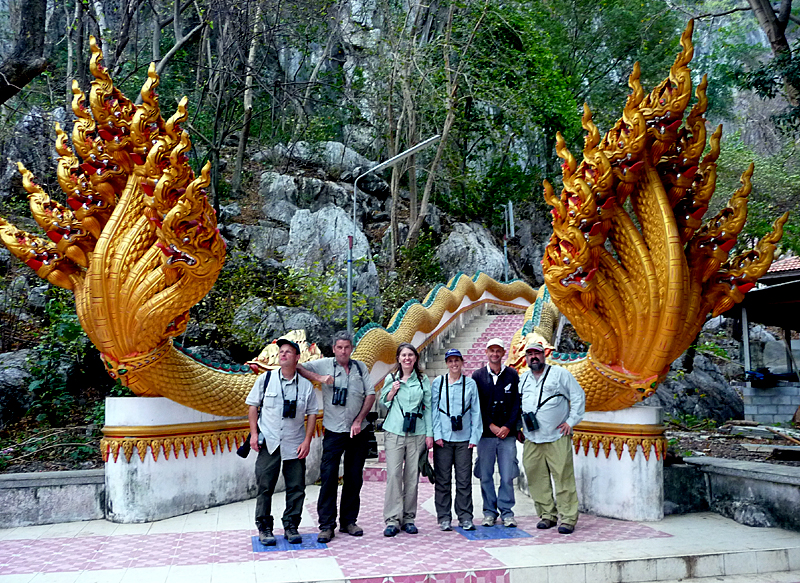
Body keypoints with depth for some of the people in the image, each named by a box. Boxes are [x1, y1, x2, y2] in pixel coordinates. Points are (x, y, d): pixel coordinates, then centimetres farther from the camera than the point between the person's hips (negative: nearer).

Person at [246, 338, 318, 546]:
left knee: (296, 488, 5)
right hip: (269, 443, -1)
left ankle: (291, 526, 20)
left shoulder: (306, 385, 2)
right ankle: (264, 528, 16)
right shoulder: (265, 378, 1)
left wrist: (307, 440, -1)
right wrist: (254, 433, -2)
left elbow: (312, 413, 6)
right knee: (264, 487, 2)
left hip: (295, 445, 1)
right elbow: (253, 406, 5)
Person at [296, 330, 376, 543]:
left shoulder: (360, 367, 8)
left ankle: (348, 521, 20)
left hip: (358, 432, 3)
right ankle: (326, 525, 2)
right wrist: (318, 378, -13)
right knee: (328, 478, -6)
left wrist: (359, 420, -3)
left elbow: (371, 394, 6)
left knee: (354, 479, 9)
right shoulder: (324, 365, 0)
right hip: (334, 431, -3)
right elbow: (297, 368, -1)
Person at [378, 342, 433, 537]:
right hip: (395, 431, -1)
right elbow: (383, 402, 15)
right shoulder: (390, 378, 8)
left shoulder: (423, 380, 9)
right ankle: (392, 519, -2)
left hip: (417, 433, 1)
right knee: (393, 474, -8)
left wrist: (429, 433, 5)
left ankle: (408, 518, 13)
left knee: (412, 476, 2)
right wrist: (392, 391, -4)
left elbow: (428, 407, 10)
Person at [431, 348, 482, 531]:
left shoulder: (470, 384, 6)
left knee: (464, 480, 3)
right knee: (443, 480, 3)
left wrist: (474, 436, 1)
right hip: (443, 438, 0)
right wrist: (436, 434, -4)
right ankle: (444, 518, 12)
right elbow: (433, 409, 4)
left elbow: (476, 411, 7)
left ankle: (465, 517, 13)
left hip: (464, 438, 1)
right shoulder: (438, 383, 5)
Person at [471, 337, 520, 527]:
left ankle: (507, 512, 13)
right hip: (485, 433, 0)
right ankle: (489, 512, 16)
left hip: (507, 433, 0)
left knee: (507, 476, 0)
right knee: (486, 476, 4)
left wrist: (508, 426, -7)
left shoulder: (512, 375, 7)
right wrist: (491, 425, -7)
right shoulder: (478, 376, 5)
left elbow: (517, 403, 3)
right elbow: (476, 405, 2)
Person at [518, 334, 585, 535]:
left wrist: (571, 421, -2)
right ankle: (547, 514, 16)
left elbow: (578, 397, 5)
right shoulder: (521, 379, 15)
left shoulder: (560, 374, 4)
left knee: (564, 478, -6)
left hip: (558, 437, -4)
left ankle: (568, 518, 2)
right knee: (537, 479, 3)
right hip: (531, 440, 4)